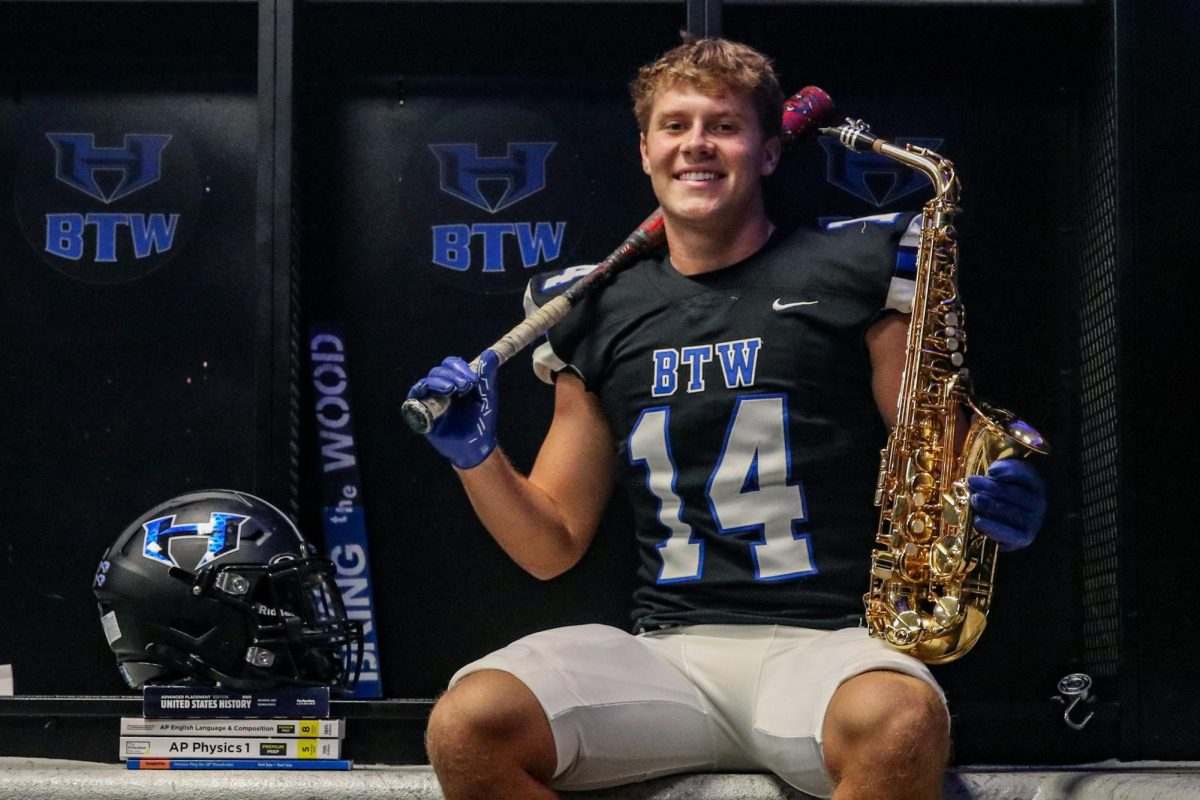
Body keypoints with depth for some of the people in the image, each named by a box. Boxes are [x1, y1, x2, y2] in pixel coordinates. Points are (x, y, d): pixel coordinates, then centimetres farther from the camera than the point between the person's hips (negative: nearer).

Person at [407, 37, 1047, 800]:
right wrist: (476, 454, 0)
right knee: (466, 725, -26)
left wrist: (995, 498, -15)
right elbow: (554, 545, 18)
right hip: (665, 647, 3)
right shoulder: (598, 316, 15)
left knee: (902, 727, -38)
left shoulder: (854, 275, 6)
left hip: (828, 641, -2)